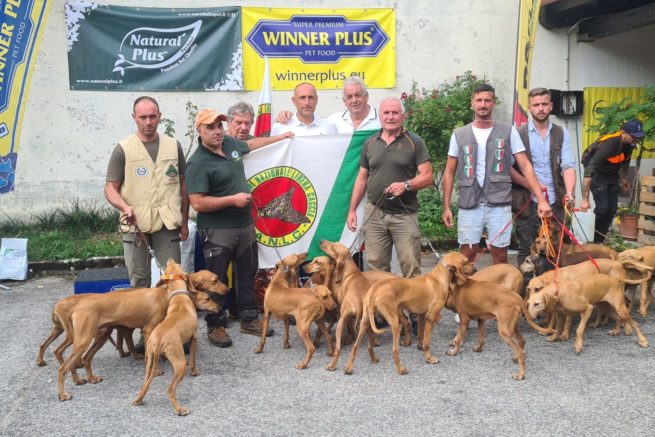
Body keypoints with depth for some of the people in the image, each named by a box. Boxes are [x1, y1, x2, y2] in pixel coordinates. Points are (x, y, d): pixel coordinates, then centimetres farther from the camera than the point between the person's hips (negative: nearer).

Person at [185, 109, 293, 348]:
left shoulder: (229, 143, 4)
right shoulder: (197, 164, -18)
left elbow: (251, 144, 27)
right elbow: (198, 203, -23)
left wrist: (280, 137, 32)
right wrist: (233, 199, -21)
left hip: (245, 224, 8)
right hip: (218, 231, -7)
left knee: (247, 274, 16)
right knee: (218, 280, 4)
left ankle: (249, 319, 29)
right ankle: (215, 326, 18)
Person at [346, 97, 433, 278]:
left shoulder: (415, 142, -1)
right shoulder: (370, 143, 10)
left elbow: (427, 177, -4)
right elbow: (362, 178, 15)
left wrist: (406, 185, -22)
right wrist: (352, 209, 10)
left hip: (405, 215, -3)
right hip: (375, 214, 3)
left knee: (411, 268, -3)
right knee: (376, 267, 7)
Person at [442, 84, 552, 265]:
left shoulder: (508, 131, 3)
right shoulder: (459, 134, 6)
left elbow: (525, 166, 1)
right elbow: (449, 172, 9)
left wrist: (541, 199, -9)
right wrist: (446, 207, 2)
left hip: (499, 204, 0)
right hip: (469, 205, 1)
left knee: (500, 255, 5)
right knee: (467, 255, 2)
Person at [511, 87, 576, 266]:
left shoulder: (562, 134, 6)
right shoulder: (518, 134, -1)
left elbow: (568, 165, -2)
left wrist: (570, 192, -19)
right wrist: (530, 185, -16)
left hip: (555, 202, 2)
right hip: (527, 202, -2)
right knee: (526, 249, 6)